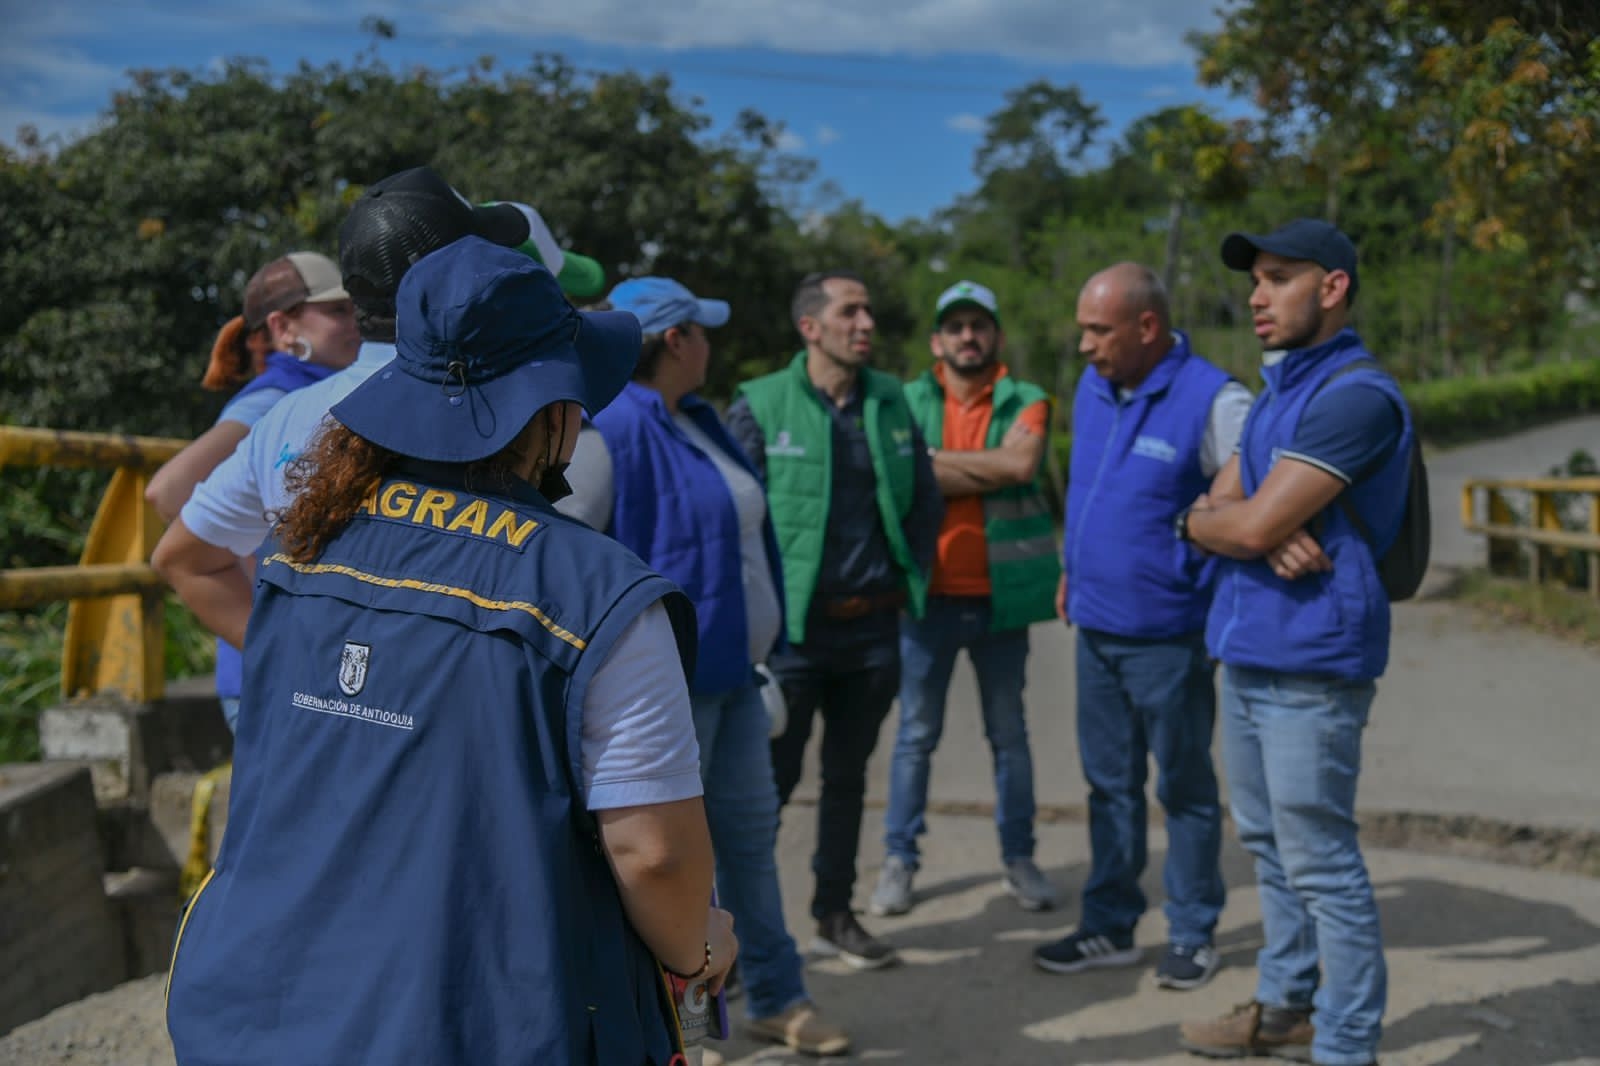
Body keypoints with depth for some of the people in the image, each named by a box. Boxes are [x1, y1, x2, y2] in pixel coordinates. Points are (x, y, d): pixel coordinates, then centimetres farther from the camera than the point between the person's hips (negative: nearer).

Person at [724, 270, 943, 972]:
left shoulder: (892, 402, 7)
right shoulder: (760, 406, -7)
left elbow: (927, 499, 15)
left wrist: (909, 577, 8)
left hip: (872, 625, 5)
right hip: (793, 627, -4)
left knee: (848, 775, 14)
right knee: (771, 778, -1)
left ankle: (834, 915, 26)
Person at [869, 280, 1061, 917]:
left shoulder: (1025, 403, 2)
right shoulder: (908, 402, 2)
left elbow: (1021, 462, -18)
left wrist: (939, 459, -13)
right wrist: (991, 471, -16)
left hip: (999, 596, 1)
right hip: (928, 595, 0)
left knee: (1009, 733, 12)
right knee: (915, 734, 7)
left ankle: (1019, 857, 23)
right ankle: (899, 859, 16)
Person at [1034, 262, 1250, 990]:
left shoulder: (1212, 400, -17)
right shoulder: (1092, 389, 7)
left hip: (1169, 635, -7)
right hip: (1096, 627, 7)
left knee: (1184, 787, 8)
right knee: (1109, 783, 15)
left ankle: (1193, 935, 21)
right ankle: (1109, 926, 26)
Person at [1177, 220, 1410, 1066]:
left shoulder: (1355, 394, -16)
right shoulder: (1277, 394, 16)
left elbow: (1251, 524, -21)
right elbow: (1222, 508, 9)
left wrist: (1198, 520, -1)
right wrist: (1262, 531, -13)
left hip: (1311, 660, -9)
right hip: (1249, 650, 9)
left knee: (1320, 861, -4)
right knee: (1268, 845, 17)